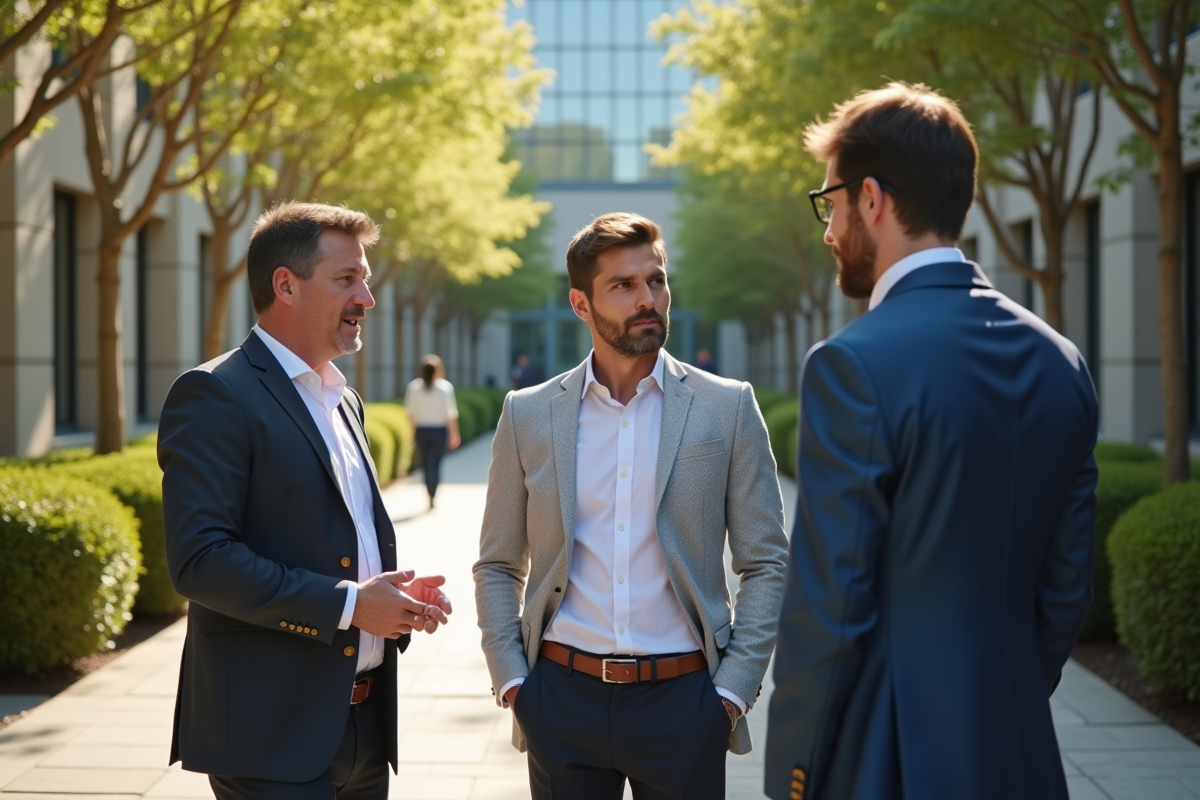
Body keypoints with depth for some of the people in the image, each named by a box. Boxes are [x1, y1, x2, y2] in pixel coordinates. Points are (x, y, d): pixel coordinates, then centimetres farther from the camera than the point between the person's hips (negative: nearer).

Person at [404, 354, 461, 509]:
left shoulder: (414, 387, -2)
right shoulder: (445, 387, -7)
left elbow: (410, 411, -1)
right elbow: (451, 412, -8)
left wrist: (413, 431, 9)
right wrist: (454, 433, 0)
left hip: (421, 430, 2)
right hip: (439, 430, -2)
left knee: (425, 463, 13)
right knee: (435, 463, 3)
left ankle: (430, 495, 16)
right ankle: (432, 496, -2)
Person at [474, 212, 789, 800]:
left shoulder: (728, 408, 0)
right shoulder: (527, 415, 4)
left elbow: (765, 564, 1)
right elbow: (498, 567, 10)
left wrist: (733, 690, -6)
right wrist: (510, 680, 0)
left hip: (681, 700, -1)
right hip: (562, 699, 1)